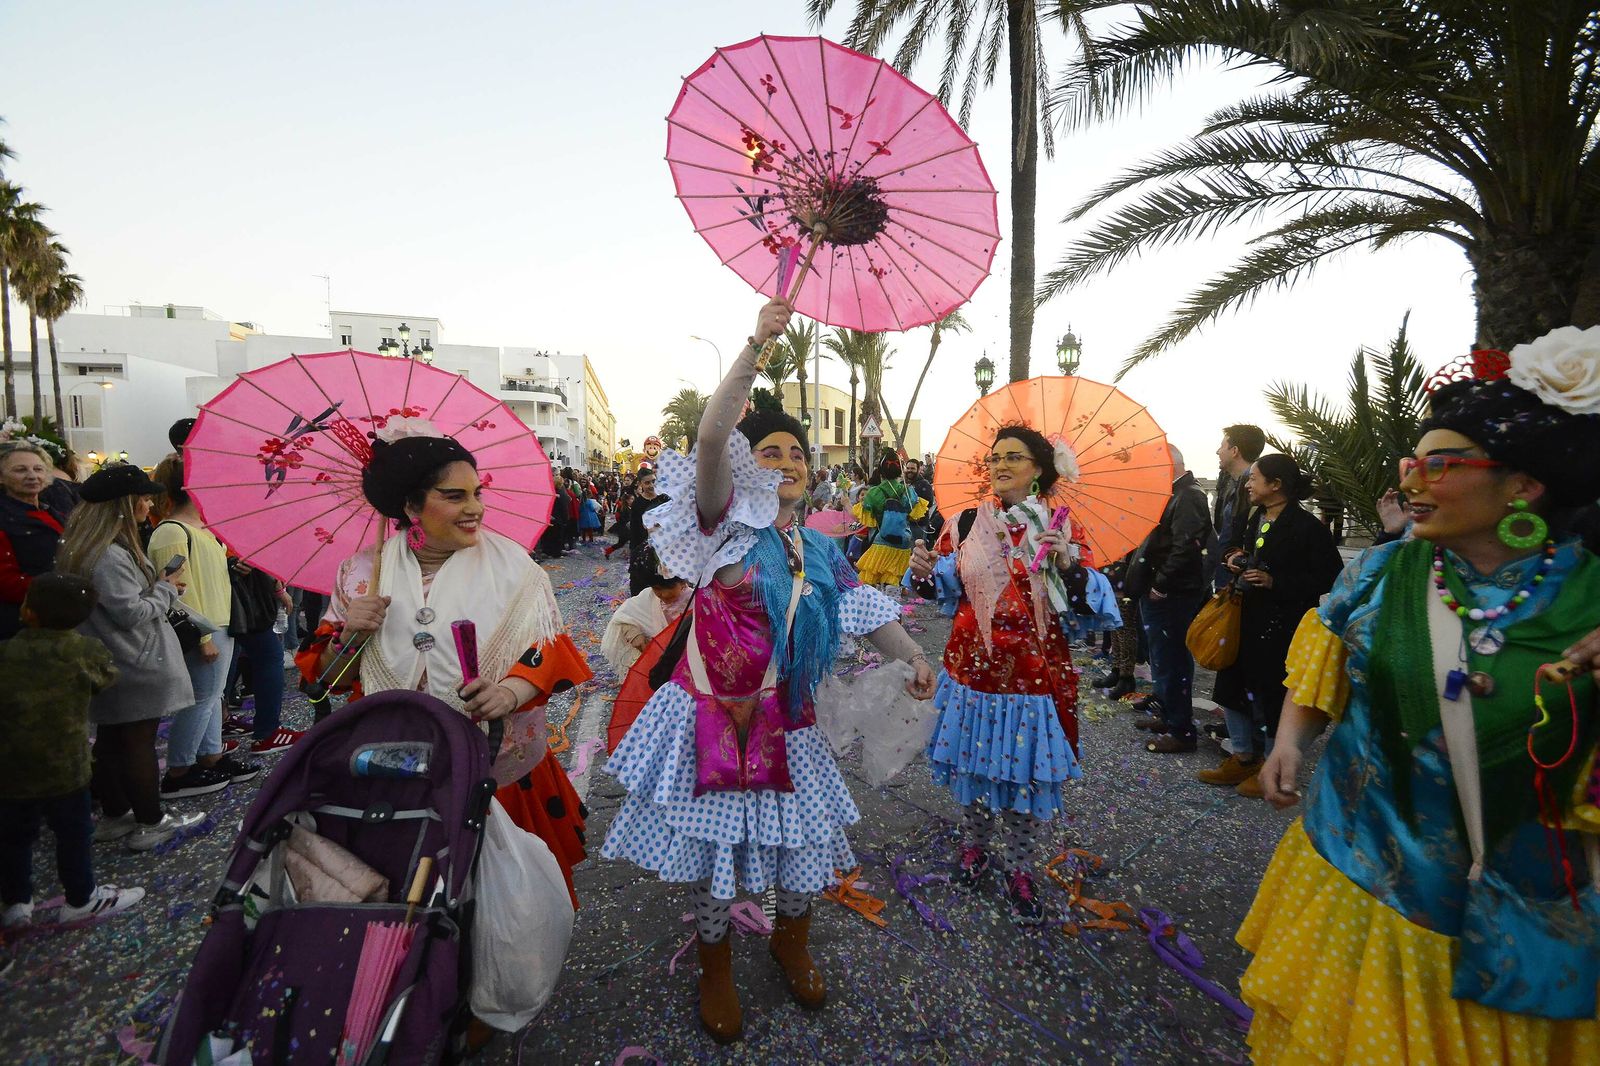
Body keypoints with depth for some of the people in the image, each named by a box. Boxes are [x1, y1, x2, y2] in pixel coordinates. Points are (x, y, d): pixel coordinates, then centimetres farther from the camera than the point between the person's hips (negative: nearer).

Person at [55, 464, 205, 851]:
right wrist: (167, 588, -9)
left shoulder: (98, 548, 7)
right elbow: (132, 613, -23)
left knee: (111, 741, 18)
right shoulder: (109, 556, -25)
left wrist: (159, 586, 7)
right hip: (136, 668, -10)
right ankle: (151, 824, 15)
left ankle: (114, 816, 32)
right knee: (139, 743, 2)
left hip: (112, 669, 10)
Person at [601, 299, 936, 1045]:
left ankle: (791, 943, 46)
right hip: (712, 717, -5)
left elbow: (865, 610, 14)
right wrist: (755, 349, -32)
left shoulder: (816, 552, 9)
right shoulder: (730, 522, -9)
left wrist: (912, 656, 1)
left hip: (782, 723, 5)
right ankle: (715, 970, 37)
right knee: (713, 849, 9)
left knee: (803, 846, 15)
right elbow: (711, 439, -25)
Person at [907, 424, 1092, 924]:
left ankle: (1019, 867, 30)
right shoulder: (966, 523, 2)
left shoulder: (1062, 526, -2)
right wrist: (923, 570, -16)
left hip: (1035, 667, -1)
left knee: (1024, 765, 8)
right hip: (973, 662, 2)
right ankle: (974, 847, 39)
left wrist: (1068, 562, -26)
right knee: (973, 757, 14)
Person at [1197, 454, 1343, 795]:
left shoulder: (1306, 526, -16)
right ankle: (1243, 757, 31)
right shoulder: (1254, 518, 7)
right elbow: (1232, 543, 25)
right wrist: (1233, 557, 3)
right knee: (1233, 688, 15)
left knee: (1272, 697, 5)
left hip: (1281, 627, -8)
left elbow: (1329, 578, -19)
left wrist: (1275, 582, -23)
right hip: (1245, 619, 8)